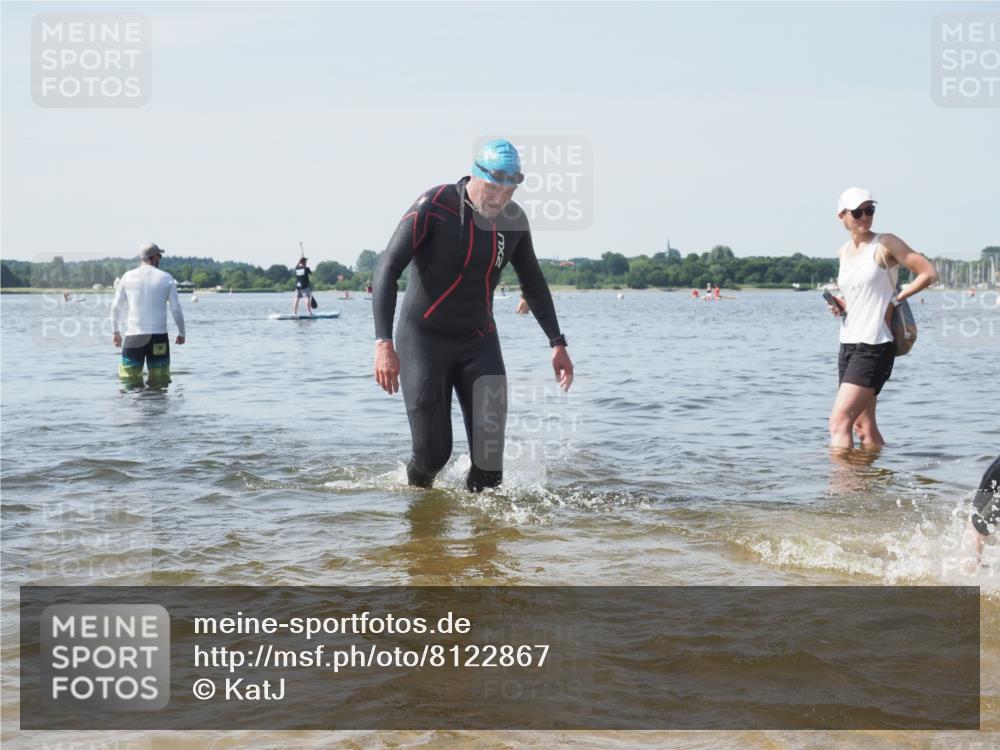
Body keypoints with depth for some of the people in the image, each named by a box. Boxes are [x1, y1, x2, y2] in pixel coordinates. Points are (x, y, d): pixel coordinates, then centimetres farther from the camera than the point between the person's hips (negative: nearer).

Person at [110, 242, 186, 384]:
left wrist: (115, 332, 19)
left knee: (129, 383, 3)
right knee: (159, 383, 6)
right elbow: (176, 309, 1)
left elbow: (116, 307, 7)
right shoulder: (166, 278, 1)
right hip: (159, 337, 0)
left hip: (134, 337, 0)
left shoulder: (128, 277, 3)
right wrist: (181, 333, 14)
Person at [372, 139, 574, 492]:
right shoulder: (432, 207, -17)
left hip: (479, 341, 4)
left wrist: (557, 343, 12)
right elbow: (387, 270, -20)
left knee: (490, 451, -8)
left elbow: (533, 282, 15)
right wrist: (384, 344, -30)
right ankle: (417, 495, 26)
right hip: (424, 339, -4)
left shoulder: (514, 219, -2)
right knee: (434, 452, -6)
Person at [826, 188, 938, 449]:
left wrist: (896, 299, -8)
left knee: (839, 420, -17)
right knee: (864, 426, 11)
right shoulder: (843, 253, 13)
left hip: (874, 346, -8)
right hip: (847, 345, 8)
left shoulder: (885, 244, -7)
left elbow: (929, 273, -9)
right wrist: (840, 305, 8)